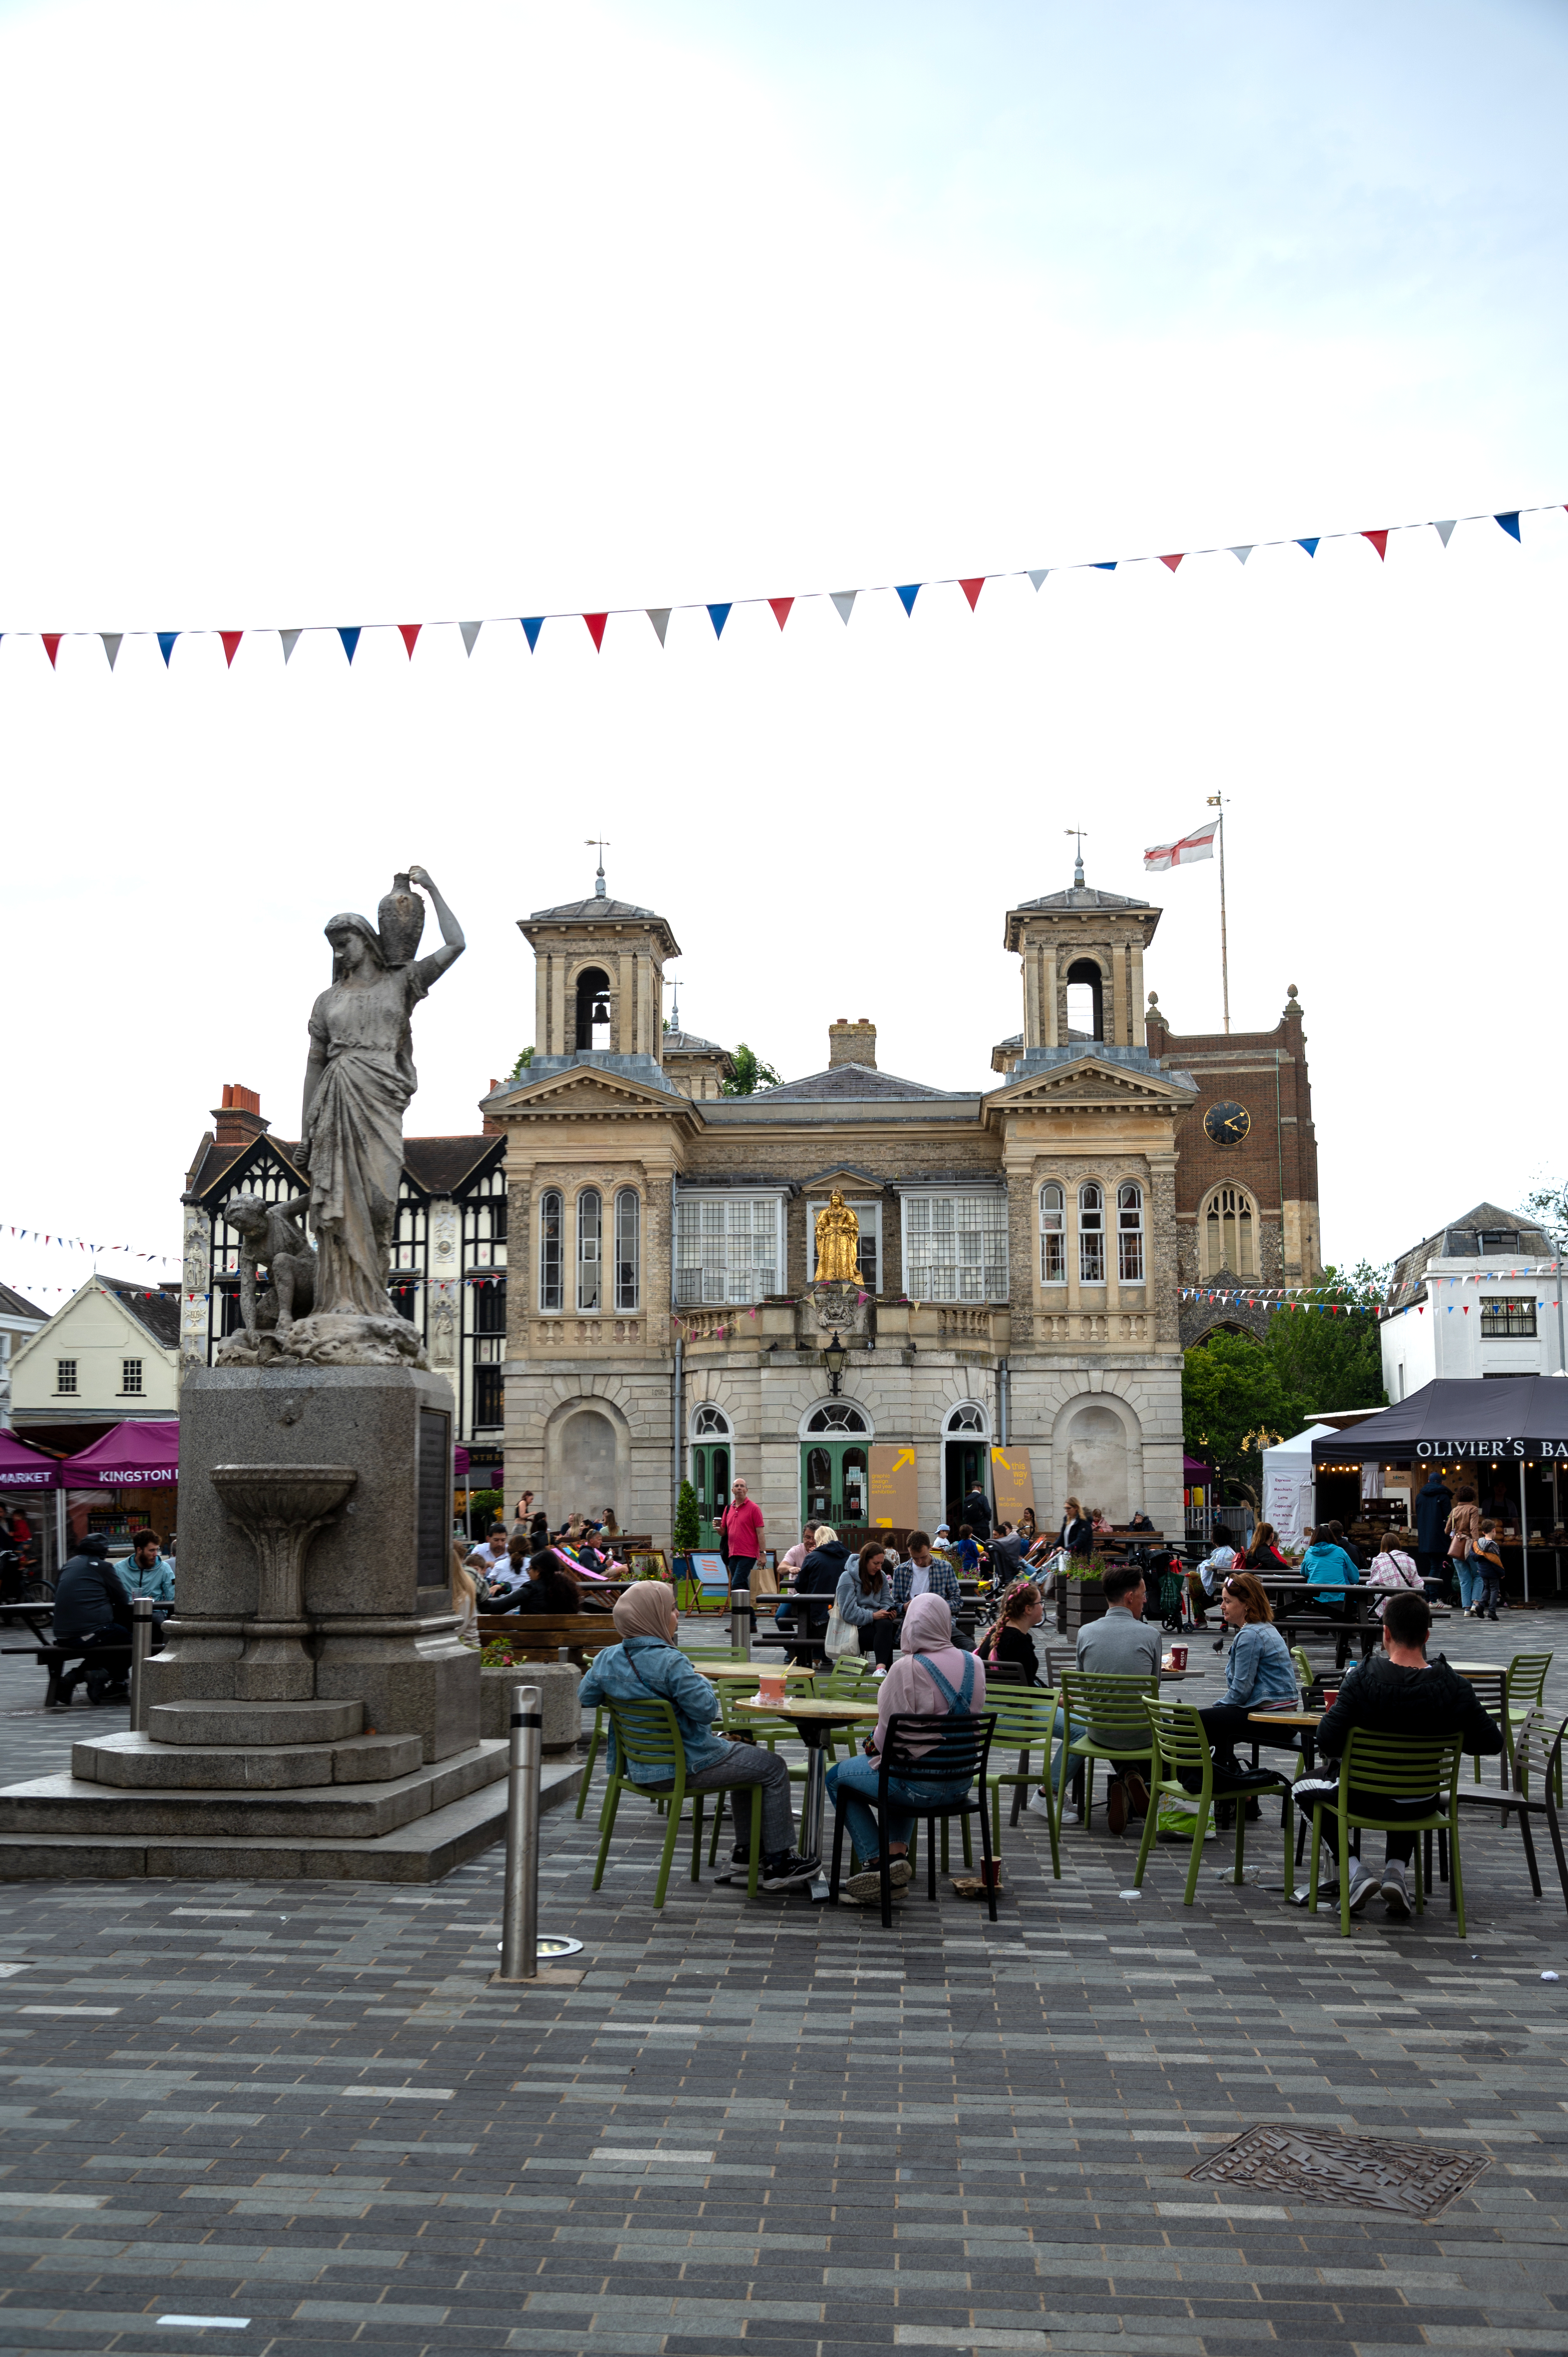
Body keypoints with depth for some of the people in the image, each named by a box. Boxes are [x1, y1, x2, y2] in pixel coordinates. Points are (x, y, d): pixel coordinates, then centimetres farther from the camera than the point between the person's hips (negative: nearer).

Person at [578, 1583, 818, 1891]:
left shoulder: (606, 1658, -3)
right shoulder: (669, 1662, -26)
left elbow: (585, 1698, 11)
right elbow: (707, 1710, -26)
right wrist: (702, 1683, -7)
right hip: (689, 1767, -9)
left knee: (748, 1753, 29)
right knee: (773, 1767, 4)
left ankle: (746, 1848, 35)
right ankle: (778, 1862, 7)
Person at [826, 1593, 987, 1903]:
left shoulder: (906, 1669, -20)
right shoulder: (974, 1665, -2)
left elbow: (889, 1730, -15)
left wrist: (872, 1745, 10)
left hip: (920, 1786, -6)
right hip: (962, 1783, 7)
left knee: (837, 1776, 18)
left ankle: (876, 1862, 9)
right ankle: (898, 1852, 24)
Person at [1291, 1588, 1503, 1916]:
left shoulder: (1363, 1677, -25)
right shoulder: (1453, 1686, -20)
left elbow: (1328, 1742, -26)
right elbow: (1492, 1744, -12)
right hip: (1420, 1806, 3)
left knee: (1304, 1786, 30)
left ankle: (1353, 1870, 11)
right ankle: (1396, 1870, 18)